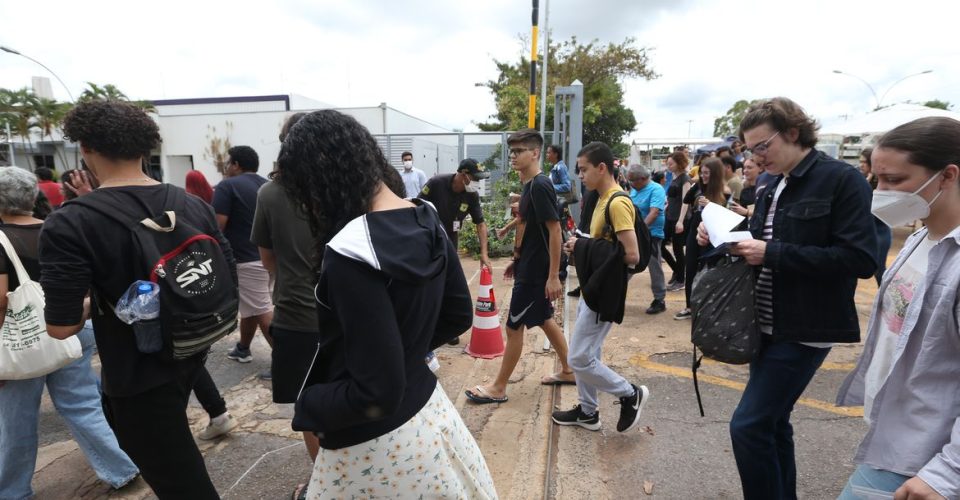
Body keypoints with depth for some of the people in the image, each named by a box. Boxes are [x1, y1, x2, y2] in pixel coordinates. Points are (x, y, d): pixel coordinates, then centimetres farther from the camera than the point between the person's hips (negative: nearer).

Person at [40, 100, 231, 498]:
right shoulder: (194, 205, -5)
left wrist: (90, 304, 1)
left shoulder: (69, 225, -21)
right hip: (190, 353, 6)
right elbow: (228, 279, 1)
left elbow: (61, 327, -20)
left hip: (138, 375, -6)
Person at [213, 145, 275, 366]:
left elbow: (218, 226, -15)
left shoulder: (227, 185, -9)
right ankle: (243, 349, 35)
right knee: (251, 305, 21)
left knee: (262, 311, -6)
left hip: (247, 259, -8)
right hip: (268, 256, 8)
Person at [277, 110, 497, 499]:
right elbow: (458, 316, 6)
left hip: (375, 445, -7)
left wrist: (305, 407, -9)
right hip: (428, 411, 7)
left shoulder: (350, 254, -29)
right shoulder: (428, 224, -5)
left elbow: (376, 394, -25)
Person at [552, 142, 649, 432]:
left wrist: (584, 247, -18)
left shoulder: (618, 203, -19)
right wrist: (581, 247, 0)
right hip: (592, 289, 10)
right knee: (587, 354, 17)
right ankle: (588, 411, 32)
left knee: (579, 359, -2)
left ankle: (630, 395, 16)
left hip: (603, 294, -10)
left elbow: (631, 255, -25)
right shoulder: (604, 199, 11)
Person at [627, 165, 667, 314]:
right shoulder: (634, 189, 8)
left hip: (651, 234, -7)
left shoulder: (656, 189, -13)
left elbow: (654, 212, -25)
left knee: (655, 268, 2)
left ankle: (660, 300, 14)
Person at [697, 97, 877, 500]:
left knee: (748, 424, -7)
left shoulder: (842, 180, -11)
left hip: (804, 329, -8)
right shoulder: (773, 188, 11)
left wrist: (772, 253, -23)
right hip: (767, 325, 8)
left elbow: (861, 259, -20)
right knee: (770, 422, 17)